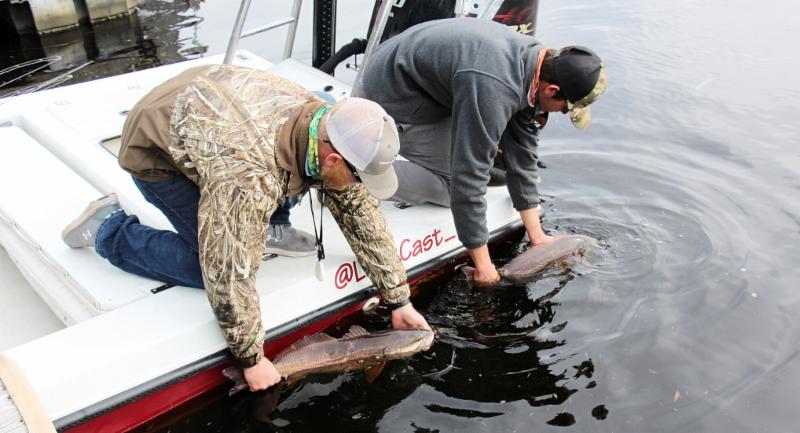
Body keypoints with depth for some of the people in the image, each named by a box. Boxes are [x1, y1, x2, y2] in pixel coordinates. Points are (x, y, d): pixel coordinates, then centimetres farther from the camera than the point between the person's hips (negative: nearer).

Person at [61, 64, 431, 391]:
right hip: (155, 149, -7)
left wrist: (398, 300, -10)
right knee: (213, 266, -11)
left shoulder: (328, 124, -21)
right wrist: (252, 359, -24)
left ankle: (266, 225, 16)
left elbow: (363, 216, -12)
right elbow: (230, 274, -37)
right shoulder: (250, 176, -43)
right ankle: (109, 231, 5)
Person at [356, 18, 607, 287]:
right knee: (454, 184, -8)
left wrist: (537, 236, 3)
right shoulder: (492, 87, -36)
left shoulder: (535, 60, -7)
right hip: (389, 99, -9)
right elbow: (468, 178, -33)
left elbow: (522, 157, 1)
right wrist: (483, 264, -24)